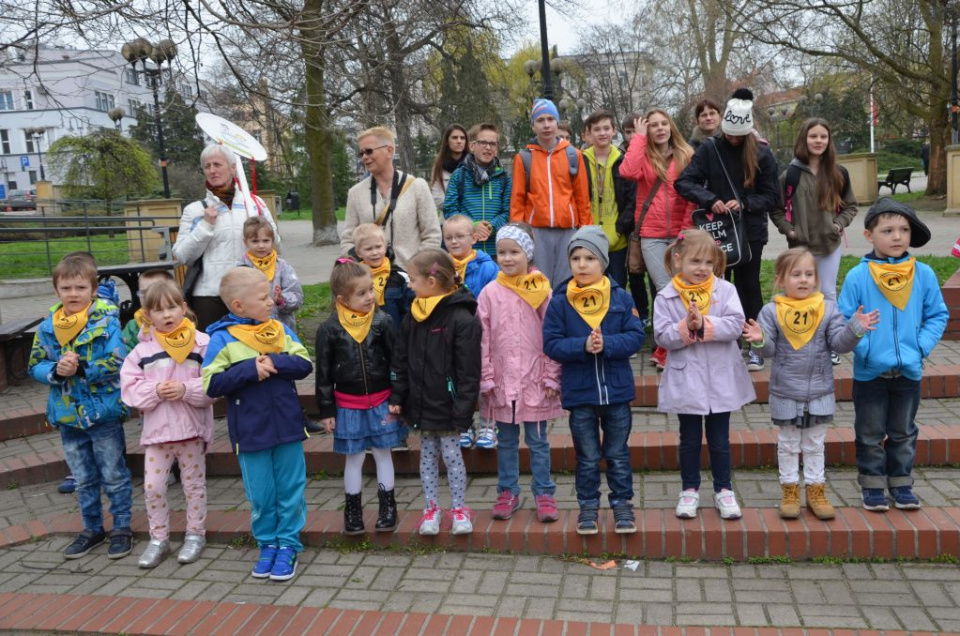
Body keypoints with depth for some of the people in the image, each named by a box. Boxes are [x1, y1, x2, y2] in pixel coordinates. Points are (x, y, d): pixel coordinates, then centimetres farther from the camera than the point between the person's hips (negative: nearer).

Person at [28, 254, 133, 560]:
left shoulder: (106, 321, -13)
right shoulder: (47, 326, 1)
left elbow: (116, 363, -19)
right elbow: (35, 366, 3)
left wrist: (81, 368, -26)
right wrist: (56, 371, -16)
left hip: (103, 412, -5)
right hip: (67, 416, 5)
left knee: (114, 476, 9)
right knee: (83, 480, 19)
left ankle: (122, 528, 24)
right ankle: (92, 529, 35)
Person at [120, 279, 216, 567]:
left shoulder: (201, 343, -7)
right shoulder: (143, 350, 0)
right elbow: (130, 387, -2)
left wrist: (186, 389, -22)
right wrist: (154, 391, -18)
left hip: (192, 428, -2)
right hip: (156, 430, 2)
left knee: (194, 484, 11)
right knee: (152, 487, 6)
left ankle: (195, 535, 28)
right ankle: (158, 539, 23)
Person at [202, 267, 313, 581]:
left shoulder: (280, 330, 2)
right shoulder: (222, 339, -8)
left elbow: (304, 364, -4)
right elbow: (212, 385, -13)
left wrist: (275, 362, -20)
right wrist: (249, 369, -21)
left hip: (288, 427, 2)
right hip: (251, 433, -2)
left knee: (290, 490, 10)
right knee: (260, 495, 10)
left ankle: (288, 544, 24)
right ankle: (267, 544, 30)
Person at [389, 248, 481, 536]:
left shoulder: (461, 318, -16)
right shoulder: (413, 317, 5)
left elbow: (468, 371, -16)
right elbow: (400, 361, 8)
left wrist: (462, 410, -17)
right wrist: (397, 398, 4)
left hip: (447, 404, -6)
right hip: (421, 402, 6)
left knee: (451, 453, 5)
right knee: (427, 454, 14)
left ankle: (459, 508, 22)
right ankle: (431, 508, 26)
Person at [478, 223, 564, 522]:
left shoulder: (542, 290, -4)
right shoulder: (490, 293, 0)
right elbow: (483, 339, 0)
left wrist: (551, 377, -5)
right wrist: (487, 378, -3)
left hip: (535, 379, -2)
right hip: (502, 380, 2)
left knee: (538, 440, 8)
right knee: (506, 440, 13)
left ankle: (544, 492, 20)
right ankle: (508, 492, 25)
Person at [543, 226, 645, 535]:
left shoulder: (621, 298, -3)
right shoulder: (559, 302, -5)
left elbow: (636, 336, -7)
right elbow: (551, 344, -9)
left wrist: (606, 344, -22)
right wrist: (583, 346, -23)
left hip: (617, 390, 1)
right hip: (579, 392, 0)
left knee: (618, 454, 14)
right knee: (587, 457, 13)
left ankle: (622, 503, 28)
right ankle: (588, 506, 27)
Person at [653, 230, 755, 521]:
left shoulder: (725, 290, -2)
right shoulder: (666, 297, -4)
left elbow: (735, 325, -14)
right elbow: (662, 336, -11)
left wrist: (704, 324, -24)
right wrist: (686, 327, -25)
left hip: (720, 379, 1)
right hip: (685, 380, 0)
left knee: (719, 440, 13)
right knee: (690, 439, 13)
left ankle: (724, 490, 29)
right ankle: (690, 490, 28)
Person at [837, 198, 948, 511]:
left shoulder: (924, 275, -3)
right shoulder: (857, 276, -11)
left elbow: (938, 315, 5)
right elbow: (843, 320, -7)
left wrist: (922, 346, -8)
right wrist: (864, 348, -17)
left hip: (909, 371, 3)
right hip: (870, 372, -2)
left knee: (903, 433, 17)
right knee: (870, 434, 11)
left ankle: (901, 484, 32)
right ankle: (872, 486, 24)